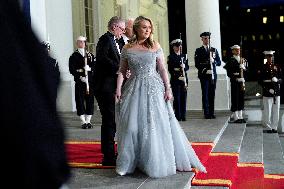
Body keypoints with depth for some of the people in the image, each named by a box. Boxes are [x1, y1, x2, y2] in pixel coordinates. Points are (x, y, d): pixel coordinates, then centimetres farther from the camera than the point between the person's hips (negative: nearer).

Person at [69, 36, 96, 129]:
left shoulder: (90, 55, 14)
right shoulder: (74, 56, 4)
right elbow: (71, 70, -3)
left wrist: (90, 68, -10)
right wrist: (80, 77, -14)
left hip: (90, 81, 3)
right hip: (79, 82, -2)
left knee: (90, 100, 3)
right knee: (80, 100, -2)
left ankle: (88, 121, 13)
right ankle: (83, 122, 7)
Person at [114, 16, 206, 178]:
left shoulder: (155, 46, 3)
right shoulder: (127, 49, 5)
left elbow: (162, 69, 3)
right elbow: (122, 71, 7)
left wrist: (168, 89, -4)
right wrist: (118, 89, -3)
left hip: (154, 88, 0)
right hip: (134, 90, 1)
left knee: (157, 124, 0)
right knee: (132, 125, 2)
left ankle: (156, 162, 15)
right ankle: (129, 162, 16)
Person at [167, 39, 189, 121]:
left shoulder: (184, 56, 16)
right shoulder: (171, 57, 2)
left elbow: (187, 67, 13)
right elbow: (170, 69, -4)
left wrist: (184, 67, -10)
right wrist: (177, 76, -12)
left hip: (184, 79, 4)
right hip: (175, 80, -4)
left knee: (183, 98, 4)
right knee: (177, 98, -5)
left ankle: (183, 115, 10)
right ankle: (178, 116, 1)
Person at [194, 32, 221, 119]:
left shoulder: (214, 50, 15)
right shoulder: (198, 51, 4)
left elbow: (219, 62, 11)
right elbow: (197, 64, -3)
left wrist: (214, 61, -10)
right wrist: (205, 70, -16)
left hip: (213, 75, 3)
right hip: (204, 75, -3)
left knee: (212, 94, 5)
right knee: (205, 94, -5)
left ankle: (211, 113, 11)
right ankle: (206, 113, -1)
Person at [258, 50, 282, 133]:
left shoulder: (277, 67, 10)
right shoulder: (263, 68, 1)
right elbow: (260, 81, -2)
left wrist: (277, 80, -13)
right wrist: (268, 89, -13)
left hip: (276, 92, 3)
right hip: (267, 93, -3)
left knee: (276, 111, 5)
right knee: (267, 111, -2)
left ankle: (274, 127, 16)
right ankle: (269, 127, 11)